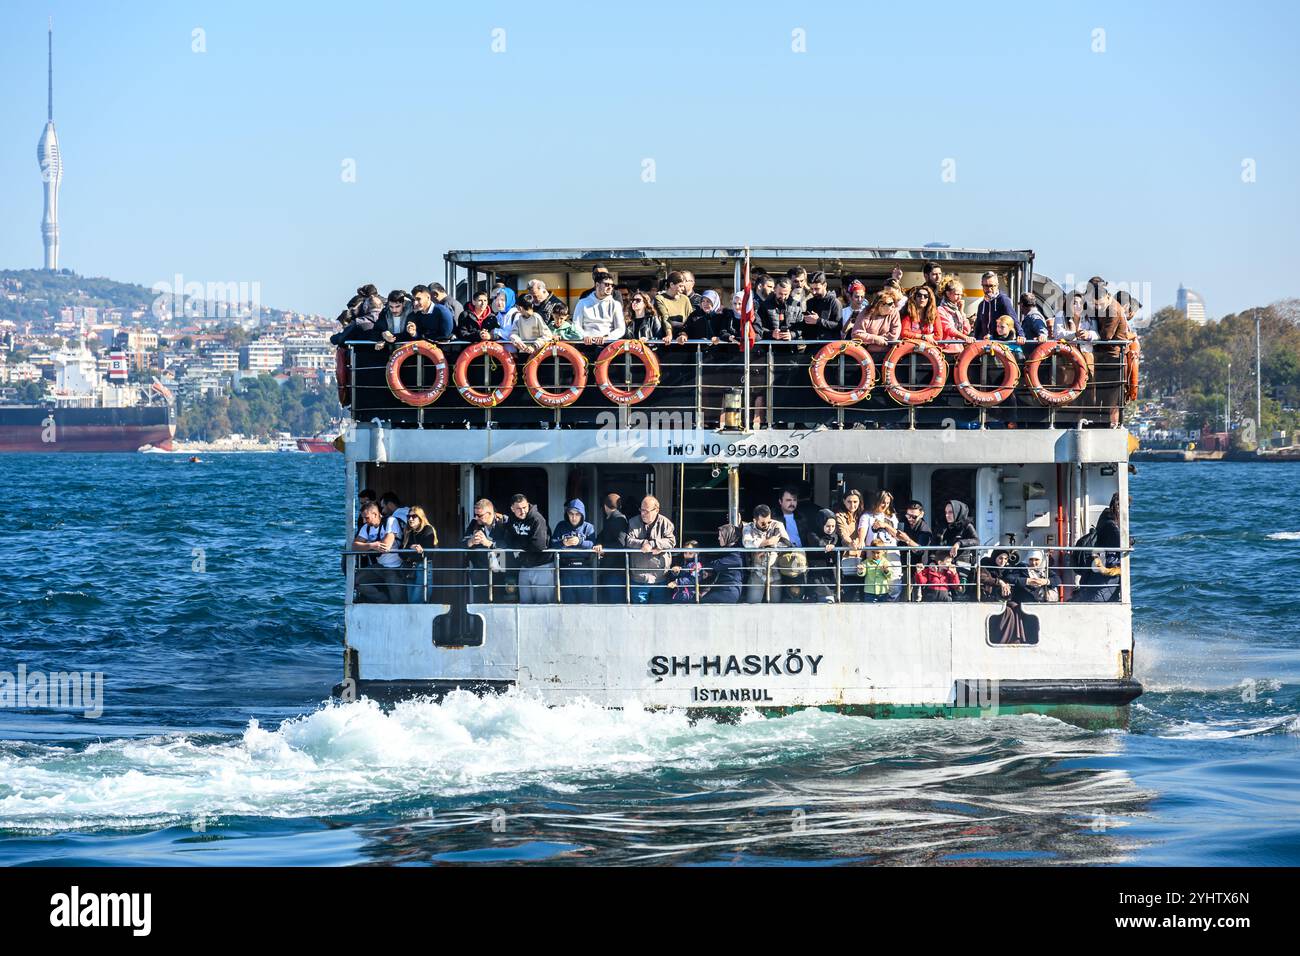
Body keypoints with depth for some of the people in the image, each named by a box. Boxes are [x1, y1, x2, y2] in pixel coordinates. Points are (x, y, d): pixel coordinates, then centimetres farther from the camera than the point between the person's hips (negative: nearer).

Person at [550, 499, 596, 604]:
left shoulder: (588, 527, 6)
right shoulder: (561, 526, 9)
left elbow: (593, 545, -8)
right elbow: (552, 543, -3)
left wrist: (580, 542, -25)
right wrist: (563, 543, -23)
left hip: (584, 571, -1)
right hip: (565, 569, 1)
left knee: (585, 601, 0)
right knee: (567, 602, 4)